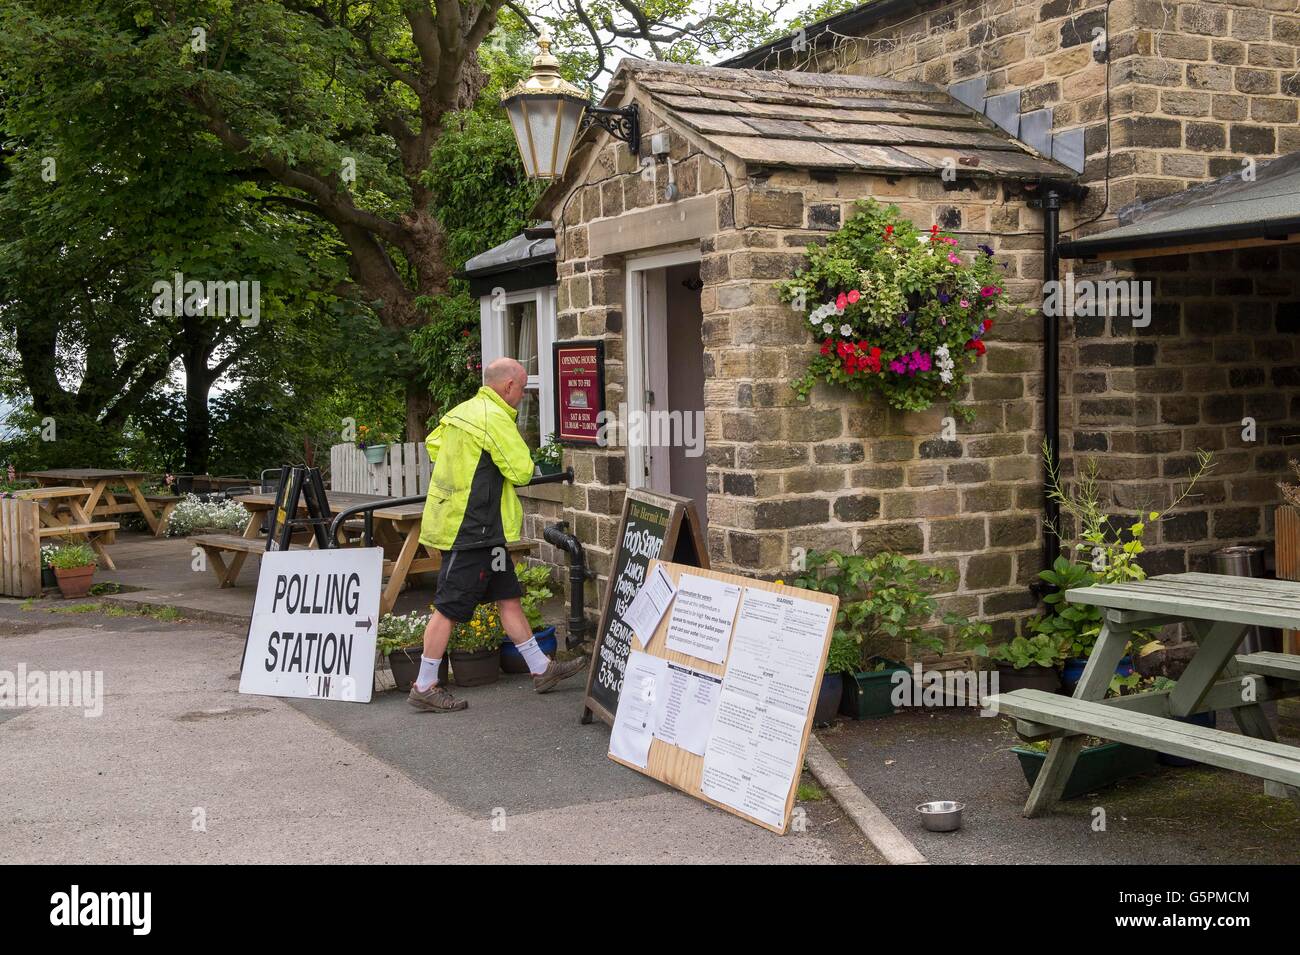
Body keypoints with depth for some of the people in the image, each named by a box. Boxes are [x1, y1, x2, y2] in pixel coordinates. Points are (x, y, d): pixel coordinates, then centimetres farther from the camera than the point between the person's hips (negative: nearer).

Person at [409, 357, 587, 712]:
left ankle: (542, 669, 23)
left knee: (508, 597, 15)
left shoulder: (462, 410, 11)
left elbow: (433, 444, 24)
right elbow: (523, 471, -19)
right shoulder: (496, 419, -18)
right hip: (471, 529, -10)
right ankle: (424, 688, 4)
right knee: (450, 608, -3)